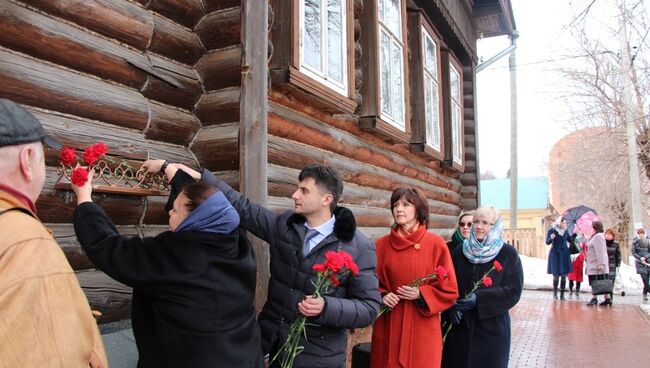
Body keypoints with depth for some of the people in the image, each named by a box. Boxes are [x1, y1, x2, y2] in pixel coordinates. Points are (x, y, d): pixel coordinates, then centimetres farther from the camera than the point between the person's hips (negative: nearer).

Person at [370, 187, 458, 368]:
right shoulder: (381, 244, 1)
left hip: (422, 328, -1)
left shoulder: (436, 244, -4)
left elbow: (450, 290, -1)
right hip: (388, 327, 2)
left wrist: (420, 294, -14)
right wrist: (382, 296, -10)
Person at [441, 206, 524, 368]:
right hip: (459, 326, 3)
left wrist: (479, 298, -20)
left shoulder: (508, 254, -3)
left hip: (492, 327, -2)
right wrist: (451, 305, -13)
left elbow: (514, 291, -10)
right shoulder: (460, 252, 7)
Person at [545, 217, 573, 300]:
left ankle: (562, 294, 7)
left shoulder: (565, 231, 7)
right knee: (556, 275, -2)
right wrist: (551, 238, -27)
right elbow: (547, 242, -9)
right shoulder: (551, 230, -5)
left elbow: (570, 240, 19)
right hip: (555, 254, -4)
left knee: (564, 275, 0)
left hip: (564, 254, 4)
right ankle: (555, 293, 14)